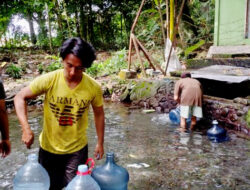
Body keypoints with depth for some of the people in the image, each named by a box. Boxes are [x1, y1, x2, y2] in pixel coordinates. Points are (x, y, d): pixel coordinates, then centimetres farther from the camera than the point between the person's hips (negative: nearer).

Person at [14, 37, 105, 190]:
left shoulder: (94, 87, -16)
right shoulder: (48, 80, -19)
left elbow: (99, 114, -1)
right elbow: (20, 98, -9)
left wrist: (100, 143, 5)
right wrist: (26, 129, -22)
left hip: (77, 149, 0)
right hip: (48, 148, 1)